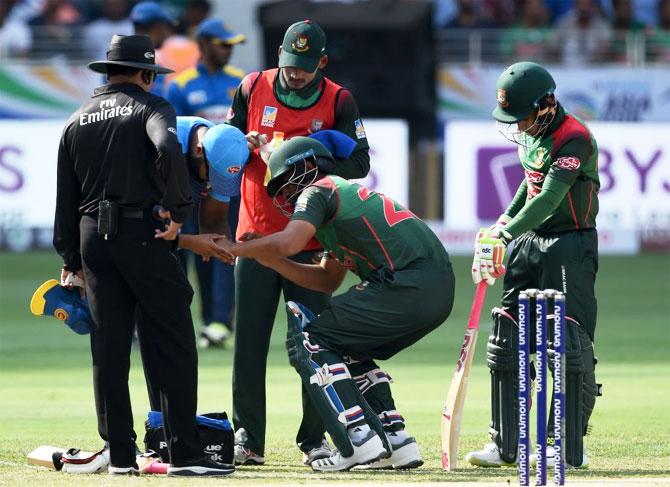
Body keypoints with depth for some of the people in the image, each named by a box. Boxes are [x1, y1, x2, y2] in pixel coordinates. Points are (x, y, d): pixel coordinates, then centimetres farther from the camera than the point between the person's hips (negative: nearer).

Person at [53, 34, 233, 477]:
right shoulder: (149, 107, -1)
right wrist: (177, 210, -15)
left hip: (91, 237, 6)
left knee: (109, 349, 8)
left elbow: (66, 197, 17)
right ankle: (184, 453, -9)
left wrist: (71, 259, 22)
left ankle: (121, 455, 8)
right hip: (142, 234, -6)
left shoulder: (78, 121, 16)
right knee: (172, 346, -4)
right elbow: (167, 149, -24)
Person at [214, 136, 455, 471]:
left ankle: (360, 439, -10)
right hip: (441, 291, 9)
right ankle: (395, 441, 16)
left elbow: (289, 243, -14)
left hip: (408, 286, -9)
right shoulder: (345, 193, 32)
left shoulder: (316, 192, 4)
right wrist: (265, 257, 27)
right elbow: (328, 280, 31)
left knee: (307, 342, -1)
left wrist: (234, 249, 0)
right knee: (347, 351, 25)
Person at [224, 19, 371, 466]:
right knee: (249, 341, -1)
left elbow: (358, 165, -6)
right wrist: (247, 146, -12)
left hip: (310, 240, -1)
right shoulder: (253, 89, 4)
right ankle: (248, 440, 2)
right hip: (256, 236, 1)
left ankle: (315, 439, 7)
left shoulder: (338, 101, -2)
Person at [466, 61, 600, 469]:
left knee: (570, 344, -11)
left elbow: (549, 198, -28)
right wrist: (506, 218, 12)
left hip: (571, 247, -8)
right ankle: (505, 445, 9)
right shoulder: (530, 132, 7)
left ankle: (571, 447, -6)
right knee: (506, 340, 4)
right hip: (531, 241, 9)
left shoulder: (574, 138, -20)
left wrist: (505, 235, -32)